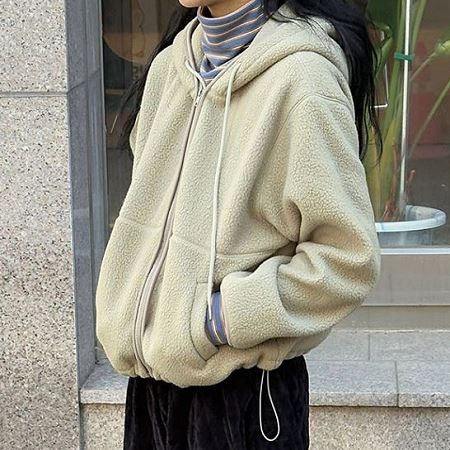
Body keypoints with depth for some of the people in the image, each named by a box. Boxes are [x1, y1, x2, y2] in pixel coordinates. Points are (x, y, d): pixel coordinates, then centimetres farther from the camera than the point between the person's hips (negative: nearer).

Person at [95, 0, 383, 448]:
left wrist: (224, 316, -17)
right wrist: (130, 327, 8)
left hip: (243, 388, -6)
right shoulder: (169, 64, 4)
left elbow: (349, 257, -16)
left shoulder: (297, 77, -17)